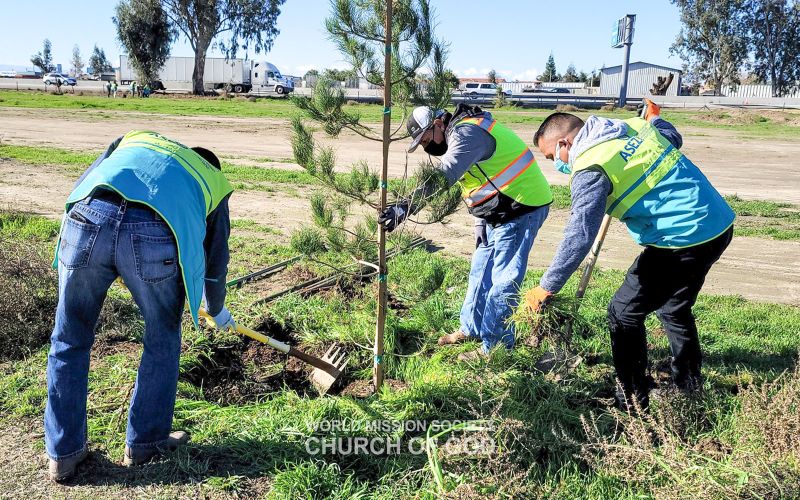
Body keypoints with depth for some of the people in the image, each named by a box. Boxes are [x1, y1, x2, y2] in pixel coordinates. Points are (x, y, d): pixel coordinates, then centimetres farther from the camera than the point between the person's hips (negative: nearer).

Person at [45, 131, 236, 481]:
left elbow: (82, 186, 27)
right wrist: (217, 310, 53)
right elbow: (216, 260, 36)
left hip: (87, 218, 2)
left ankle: (63, 452, 32)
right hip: (153, 236, -2)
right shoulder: (214, 182, 33)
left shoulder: (135, 139, 38)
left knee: (69, 341, 21)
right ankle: (144, 443, 35)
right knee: (162, 343, 23)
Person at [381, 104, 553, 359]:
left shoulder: (468, 132, -22)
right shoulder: (461, 132, 11)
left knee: (502, 280, -4)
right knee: (480, 272, 17)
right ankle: (471, 328, 32)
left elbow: (443, 176, -36)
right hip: (498, 211, 10)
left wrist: (405, 207, -40)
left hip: (521, 208, -10)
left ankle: (494, 346, 7)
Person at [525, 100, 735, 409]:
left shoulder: (590, 168, -15)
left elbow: (579, 236, -21)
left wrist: (546, 288, -17)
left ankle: (634, 403, 14)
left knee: (623, 314, 4)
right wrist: (654, 119, 45)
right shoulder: (635, 125, 8)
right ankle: (689, 388, 40)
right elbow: (674, 139, 26)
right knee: (674, 309, 26)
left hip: (684, 240, -9)